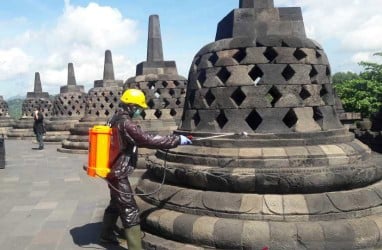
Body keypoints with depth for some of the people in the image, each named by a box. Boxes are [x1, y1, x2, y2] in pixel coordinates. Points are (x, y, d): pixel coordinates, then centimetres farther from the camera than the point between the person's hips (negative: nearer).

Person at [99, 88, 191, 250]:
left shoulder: (116, 119, 7)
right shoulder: (126, 123, -24)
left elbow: (137, 139, 15)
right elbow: (148, 140, -27)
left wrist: (156, 141, 8)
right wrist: (177, 140, -22)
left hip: (113, 170, 10)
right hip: (118, 173, -10)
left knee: (116, 204, 25)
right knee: (130, 210, -6)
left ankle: (106, 235, 41)